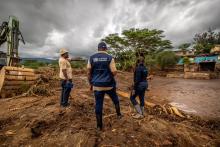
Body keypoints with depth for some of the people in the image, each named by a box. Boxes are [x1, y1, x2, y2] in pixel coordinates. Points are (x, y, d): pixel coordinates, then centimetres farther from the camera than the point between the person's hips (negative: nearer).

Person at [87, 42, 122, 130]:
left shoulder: (91, 58, 1)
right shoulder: (109, 58, -6)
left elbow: (89, 73, 0)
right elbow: (114, 72, -12)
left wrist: (91, 83, 11)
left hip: (97, 85, 2)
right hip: (109, 85, -1)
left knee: (98, 105, 11)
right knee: (115, 100, 25)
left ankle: (99, 126, 24)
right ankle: (118, 114, 44)